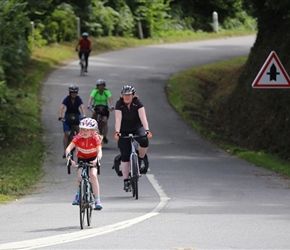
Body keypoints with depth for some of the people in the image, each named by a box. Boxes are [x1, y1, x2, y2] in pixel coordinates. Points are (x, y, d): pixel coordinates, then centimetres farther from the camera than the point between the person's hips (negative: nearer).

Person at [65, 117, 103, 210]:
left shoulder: (96, 138, -26)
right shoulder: (78, 137, -24)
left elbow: (99, 151, -36)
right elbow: (68, 148, -33)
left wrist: (97, 160, -58)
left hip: (92, 159, -2)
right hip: (81, 158, 2)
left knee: (93, 175, -23)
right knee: (80, 176, -19)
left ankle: (97, 201, -20)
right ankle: (78, 194, 12)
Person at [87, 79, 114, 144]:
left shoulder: (107, 92, -14)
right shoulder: (95, 91, -14)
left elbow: (110, 99, -27)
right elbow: (90, 98, -27)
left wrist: (111, 106, -45)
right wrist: (89, 106, -45)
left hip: (104, 107, -1)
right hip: (96, 106, 1)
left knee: (105, 121, -17)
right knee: (94, 112, -30)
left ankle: (104, 136, -9)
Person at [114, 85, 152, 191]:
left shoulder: (137, 103, -15)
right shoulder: (119, 104, -16)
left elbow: (143, 117, -25)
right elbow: (118, 119, -25)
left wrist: (147, 130, -39)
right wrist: (117, 132, -39)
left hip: (137, 128, 0)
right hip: (124, 131, 0)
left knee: (144, 141, -33)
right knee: (125, 156, -8)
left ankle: (140, 159, -4)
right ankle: (126, 180, 1)